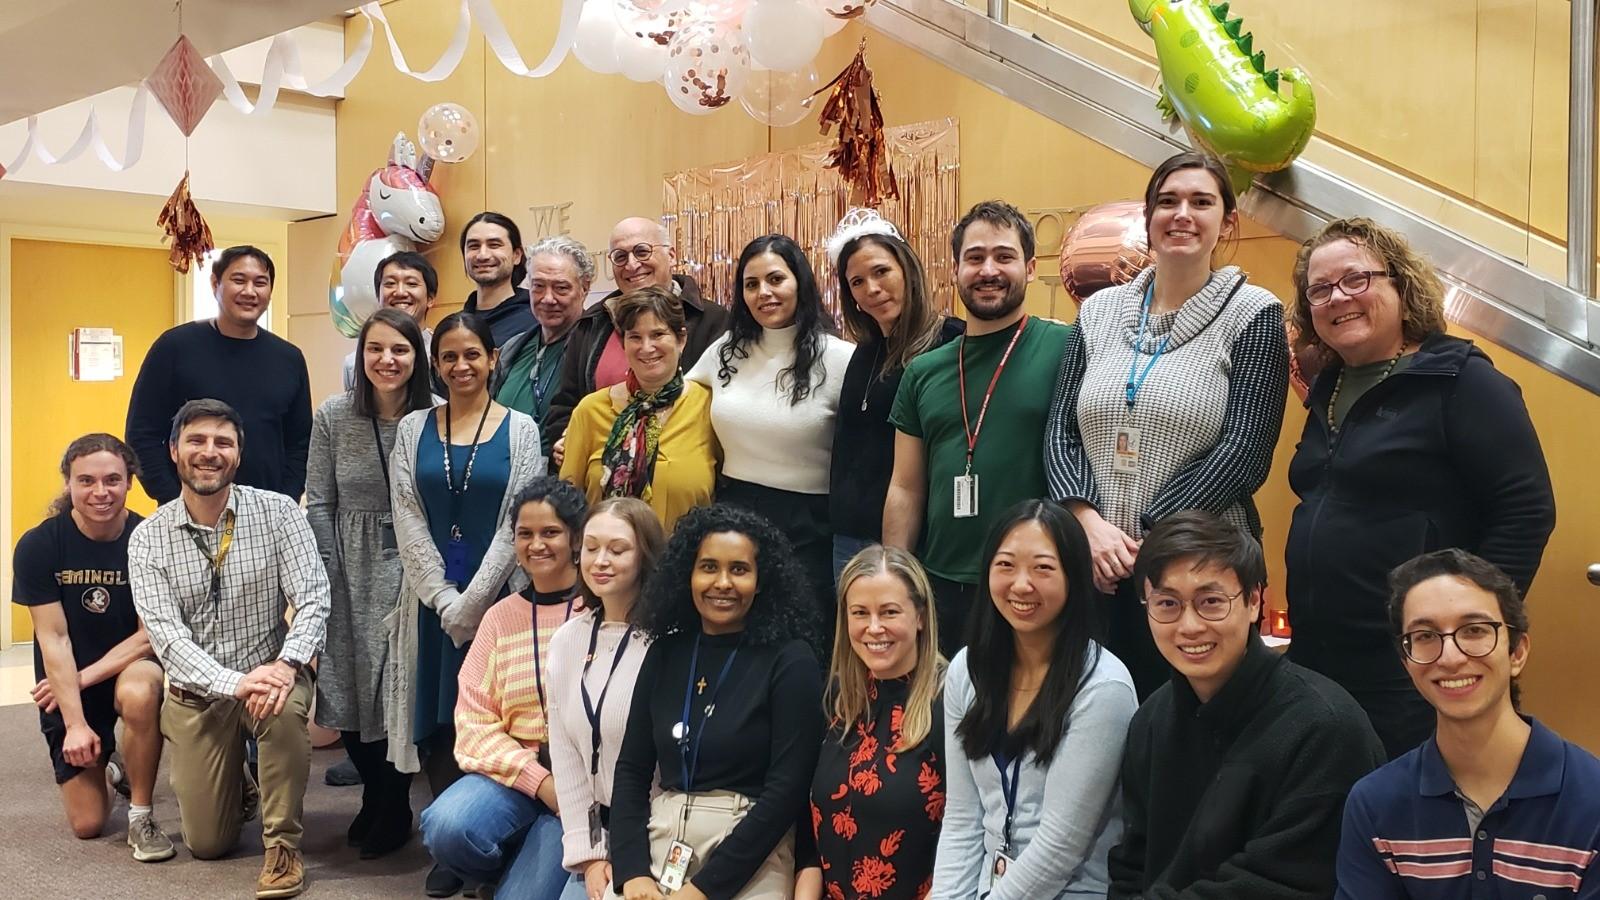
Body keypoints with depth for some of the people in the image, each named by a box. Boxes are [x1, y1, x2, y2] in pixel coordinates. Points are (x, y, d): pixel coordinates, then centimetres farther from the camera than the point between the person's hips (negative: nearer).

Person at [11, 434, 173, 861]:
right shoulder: (38, 546, -15)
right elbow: (53, 638, -14)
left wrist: (86, 677, -19)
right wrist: (75, 722, -17)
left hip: (130, 665, -1)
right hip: (65, 687, 1)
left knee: (138, 692, -39)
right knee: (87, 825, 0)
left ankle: (141, 817, -17)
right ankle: (107, 767, 36)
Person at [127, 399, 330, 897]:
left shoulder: (278, 512, -9)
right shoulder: (148, 538, -7)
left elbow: (313, 600, -15)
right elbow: (166, 633, -15)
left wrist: (286, 663, -35)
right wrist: (235, 683, -32)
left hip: (270, 672, -1)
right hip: (196, 691, 1)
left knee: (285, 709, -37)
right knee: (207, 844, 0)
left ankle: (283, 844, -15)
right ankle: (233, 784, 36)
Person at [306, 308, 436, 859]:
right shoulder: (333, 416, -2)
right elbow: (319, 504, 2)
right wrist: (329, 575, -3)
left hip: (410, 566, -2)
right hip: (350, 571, 2)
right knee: (351, 687, 5)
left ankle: (388, 813, 23)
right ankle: (382, 802, 31)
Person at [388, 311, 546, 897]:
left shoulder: (521, 430, 2)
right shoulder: (413, 429, 8)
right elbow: (407, 519, 1)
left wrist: (472, 601, -11)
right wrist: (444, 598, -9)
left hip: (496, 595, -2)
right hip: (431, 598, 2)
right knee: (438, 721, 1)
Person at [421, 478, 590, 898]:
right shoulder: (501, 617, 10)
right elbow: (475, 722, 3)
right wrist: (538, 780, -11)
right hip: (513, 771, 4)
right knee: (447, 828, -24)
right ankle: (517, 866, 7)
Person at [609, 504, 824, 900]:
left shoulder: (790, 660, -6)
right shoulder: (666, 652, 6)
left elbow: (787, 789, -11)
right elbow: (632, 769, 7)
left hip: (747, 858, -3)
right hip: (658, 843, 4)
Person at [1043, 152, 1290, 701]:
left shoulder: (1253, 313, -2)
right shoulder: (1099, 310, 10)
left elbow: (1245, 451, -9)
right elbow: (1060, 430, 7)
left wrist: (1148, 540, -14)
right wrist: (1090, 522, -10)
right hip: (1098, 568, 4)